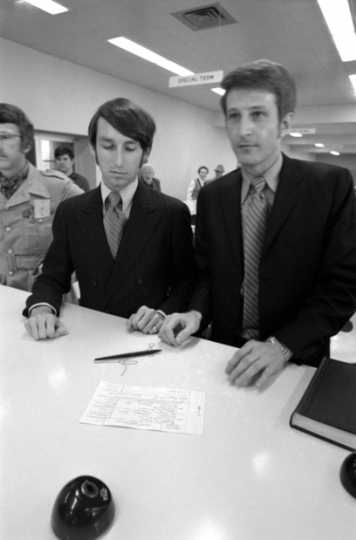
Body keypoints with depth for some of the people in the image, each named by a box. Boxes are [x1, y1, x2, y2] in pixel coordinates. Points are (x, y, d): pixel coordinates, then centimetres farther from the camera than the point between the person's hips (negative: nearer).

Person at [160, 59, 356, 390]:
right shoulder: (211, 196, 1)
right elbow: (207, 273, 8)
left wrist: (282, 345, -21)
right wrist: (197, 313, -11)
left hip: (297, 363, -1)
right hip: (225, 355, 2)